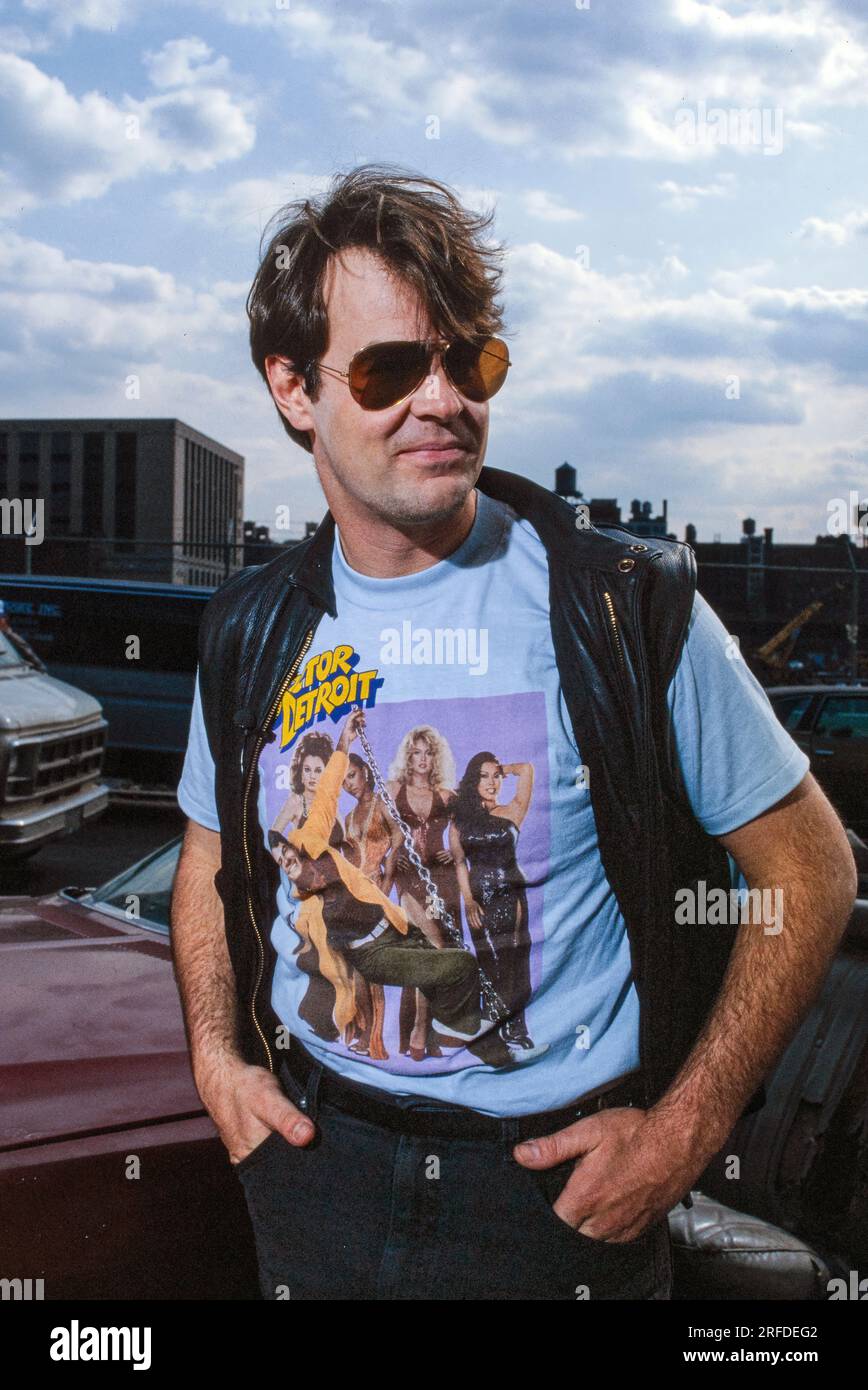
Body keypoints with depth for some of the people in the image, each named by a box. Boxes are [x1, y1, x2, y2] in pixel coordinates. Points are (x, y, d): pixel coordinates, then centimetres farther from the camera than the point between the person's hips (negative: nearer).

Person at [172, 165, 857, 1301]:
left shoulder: (627, 607, -15)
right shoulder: (251, 634, -3)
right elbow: (212, 860, 12)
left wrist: (686, 1128, -12)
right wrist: (217, 1057, -1)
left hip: (564, 1179, -3)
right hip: (315, 1155, 4)